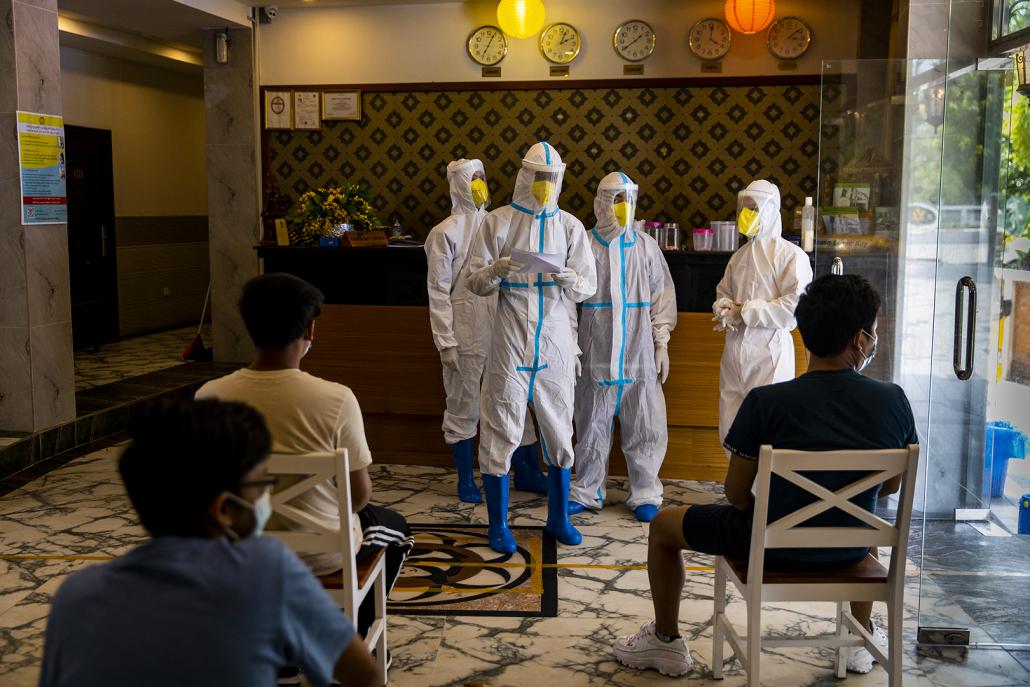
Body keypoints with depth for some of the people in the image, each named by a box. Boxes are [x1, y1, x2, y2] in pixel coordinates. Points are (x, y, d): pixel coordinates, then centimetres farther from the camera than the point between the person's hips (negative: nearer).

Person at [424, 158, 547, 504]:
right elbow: (438, 291, -7)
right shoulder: (445, 233, -5)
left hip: (501, 330, 5)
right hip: (466, 333, -4)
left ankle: (528, 473, 22)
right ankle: (466, 482, 20)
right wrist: (445, 341, -11)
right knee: (463, 408, 6)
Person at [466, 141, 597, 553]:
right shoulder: (498, 222, 0)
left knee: (559, 430, 11)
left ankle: (558, 518, 28)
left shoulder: (570, 226, 5)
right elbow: (473, 282, -2)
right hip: (510, 340, -2)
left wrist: (570, 280, -19)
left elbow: (588, 287, 3)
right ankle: (497, 525, 15)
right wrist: (496, 271, -22)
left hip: (556, 342, 3)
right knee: (500, 432, 1)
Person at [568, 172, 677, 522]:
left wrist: (662, 343, 4)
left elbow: (663, 296, 8)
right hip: (596, 355, -1)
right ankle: (587, 491, 22)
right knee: (592, 426, 8)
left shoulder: (646, 246, 6)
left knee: (645, 428, 4)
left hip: (639, 355, 1)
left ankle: (644, 493, 19)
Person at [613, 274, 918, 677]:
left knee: (663, 525, 20)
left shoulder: (765, 402, -22)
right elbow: (891, 486, 2)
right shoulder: (894, 401, -13)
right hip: (849, 550, 4)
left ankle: (665, 641, 33)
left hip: (773, 546, -3)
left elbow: (737, 494, -12)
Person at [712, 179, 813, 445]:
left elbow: (795, 306, -16)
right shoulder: (739, 256, 15)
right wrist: (723, 307, 1)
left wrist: (743, 312, -13)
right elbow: (723, 290, 26)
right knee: (730, 433, 10)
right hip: (734, 350, 7)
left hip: (769, 352, -7)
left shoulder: (791, 255, -7)